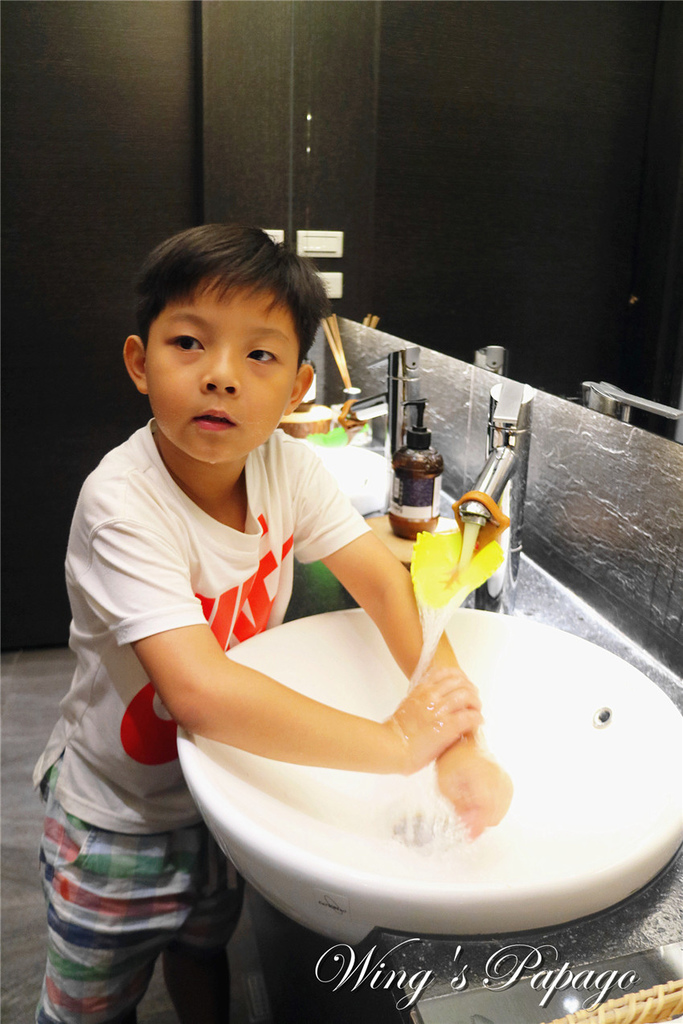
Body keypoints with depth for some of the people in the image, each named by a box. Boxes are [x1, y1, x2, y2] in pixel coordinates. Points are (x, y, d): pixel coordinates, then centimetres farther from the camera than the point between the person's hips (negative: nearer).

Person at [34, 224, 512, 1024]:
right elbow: (200, 692, -42)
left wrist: (456, 740, -29)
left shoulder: (284, 464, -16)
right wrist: (397, 742, -37)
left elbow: (385, 578, -16)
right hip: (118, 814, -4)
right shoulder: (123, 504, -33)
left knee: (203, 952, 29)